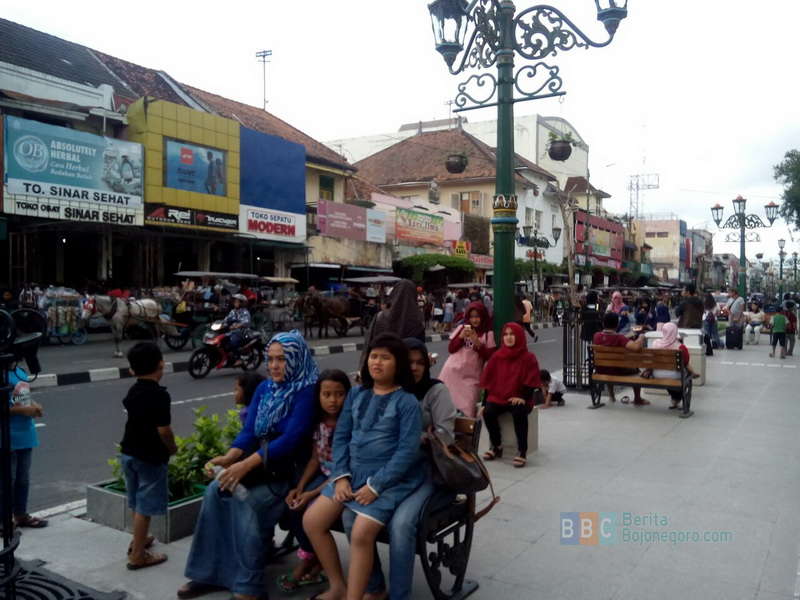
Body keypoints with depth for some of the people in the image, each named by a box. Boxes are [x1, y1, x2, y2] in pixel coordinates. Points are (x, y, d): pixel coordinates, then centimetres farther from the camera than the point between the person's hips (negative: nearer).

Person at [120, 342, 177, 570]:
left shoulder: (133, 391, 4)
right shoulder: (160, 395, -21)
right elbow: (163, 430, -21)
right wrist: (172, 448, -5)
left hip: (129, 452, 8)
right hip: (150, 456, -8)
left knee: (137, 502, 23)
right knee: (144, 506, 2)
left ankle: (138, 540, 40)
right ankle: (137, 555, 9)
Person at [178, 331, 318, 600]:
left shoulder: (306, 392, -12)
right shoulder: (264, 389, 10)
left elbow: (291, 439, -21)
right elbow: (249, 432, 5)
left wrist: (246, 464, -28)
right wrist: (228, 458, -15)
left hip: (287, 467, -6)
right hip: (257, 463, 7)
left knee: (245, 500, -27)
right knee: (215, 490, -16)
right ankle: (210, 573, -4)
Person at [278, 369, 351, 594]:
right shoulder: (319, 422, 1)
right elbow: (315, 459, 9)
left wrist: (312, 493, -21)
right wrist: (300, 487, -6)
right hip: (325, 475, 6)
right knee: (295, 506, -14)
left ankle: (307, 561, 4)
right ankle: (313, 562, 2)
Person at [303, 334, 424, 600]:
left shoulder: (407, 402, -8)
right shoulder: (356, 394, 9)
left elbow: (407, 450, -14)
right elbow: (341, 436, 8)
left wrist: (375, 486, -18)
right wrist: (341, 476, -6)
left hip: (392, 478, -6)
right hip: (354, 473, 6)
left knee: (361, 534, -25)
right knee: (311, 521, -3)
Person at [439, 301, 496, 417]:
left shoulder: (488, 334, -1)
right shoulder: (462, 328, 6)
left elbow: (489, 356, -6)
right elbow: (450, 349, 5)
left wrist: (477, 343, -17)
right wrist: (461, 336, -9)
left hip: (471, 376, -2)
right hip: (453, 371, 3)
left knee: (467, 409, -7)